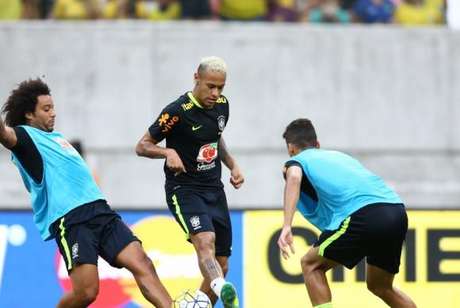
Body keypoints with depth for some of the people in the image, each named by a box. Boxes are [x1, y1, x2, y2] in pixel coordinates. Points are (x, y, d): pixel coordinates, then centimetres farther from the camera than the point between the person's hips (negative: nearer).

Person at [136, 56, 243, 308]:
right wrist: (168, 152, -27)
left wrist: (232, 166, 12)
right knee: (205, 241, -34)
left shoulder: (221, 105, 5)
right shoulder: (178, 111, -16)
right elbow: (142, 146, -9)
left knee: (221, 265, 6)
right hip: (184, 190, -7)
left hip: (214, 190, 8)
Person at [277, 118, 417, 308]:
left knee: (311, 265, 13)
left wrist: (286, 227, -18)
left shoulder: (296, 161, 17)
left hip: (364, 214, -6)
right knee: (379, 286, 26)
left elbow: (294, 177, -7)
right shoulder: (339, 155, 36)